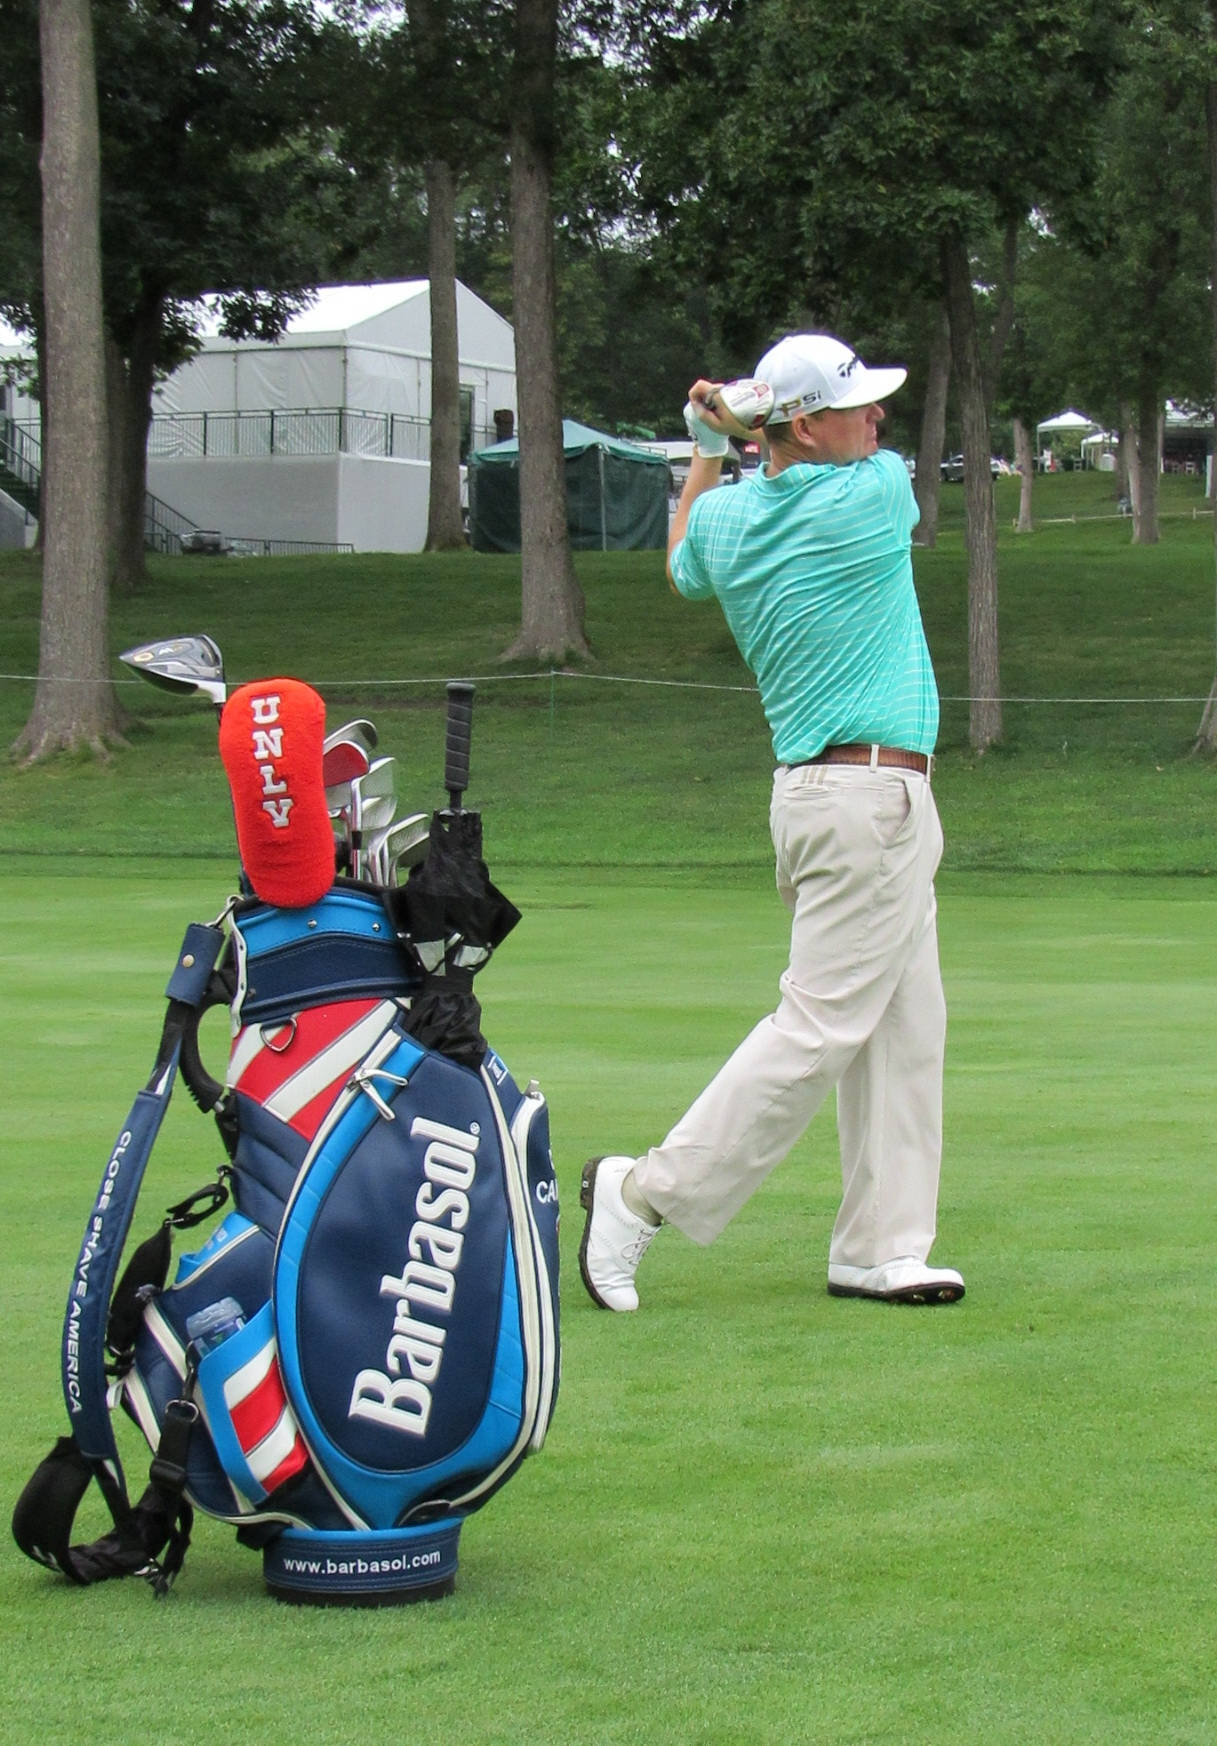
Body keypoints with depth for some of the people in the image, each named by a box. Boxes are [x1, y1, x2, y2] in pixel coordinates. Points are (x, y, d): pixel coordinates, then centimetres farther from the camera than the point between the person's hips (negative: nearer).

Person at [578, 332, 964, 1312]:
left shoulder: (726, 517, 5)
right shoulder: (878, 492, -13)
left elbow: (683, 570, 29)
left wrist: (709, 452, 34)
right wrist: (752, 434, 15)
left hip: (820, 790, 9)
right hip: (871, 797, -9)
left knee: (904, 1029, 12)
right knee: (819, 1029, -7)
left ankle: (880, 1247, 12)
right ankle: (646, 1194, -6)